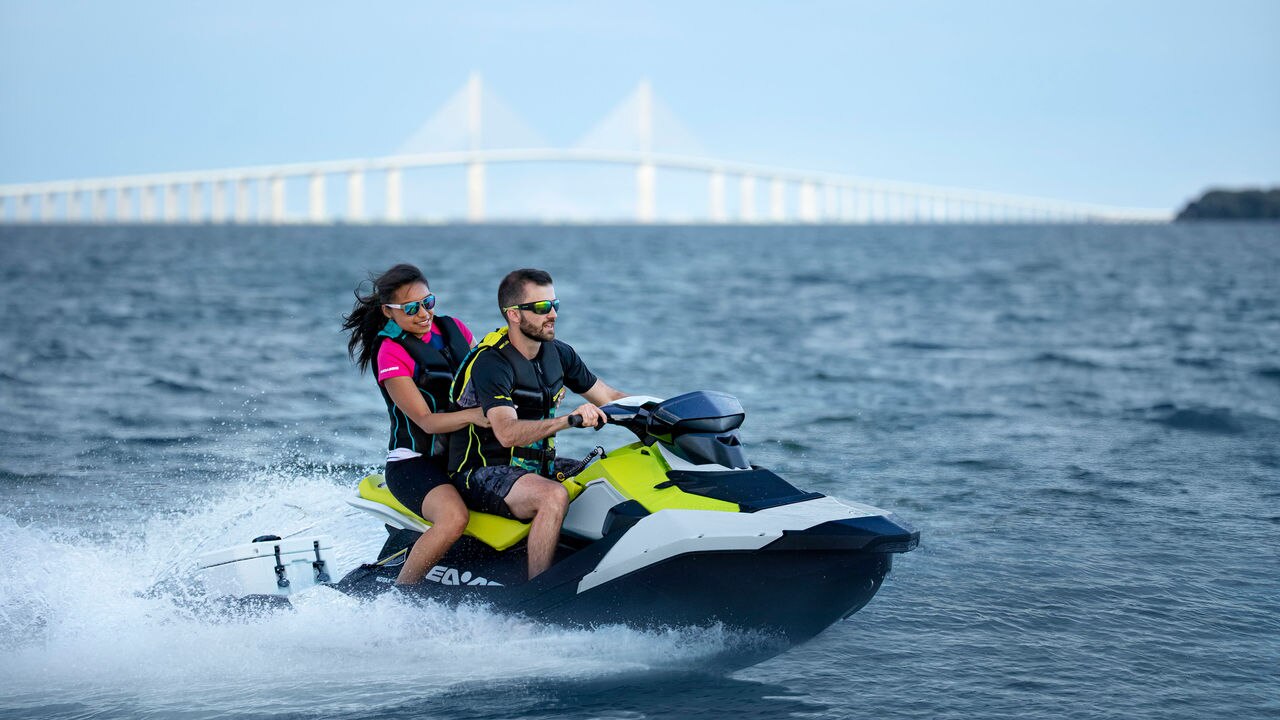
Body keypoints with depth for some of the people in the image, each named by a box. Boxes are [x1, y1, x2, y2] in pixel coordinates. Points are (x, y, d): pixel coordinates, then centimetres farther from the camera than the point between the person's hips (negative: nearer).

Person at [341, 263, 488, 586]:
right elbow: (426, 421, -17)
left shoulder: (453, 329, 8)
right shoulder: (391, 353, -11)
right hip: (414, 461, -7)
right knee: (455, 517, -36)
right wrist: (473, 415, -36)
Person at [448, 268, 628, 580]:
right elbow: (507, 433, -34)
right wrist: (569, 420, -46)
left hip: (539, 467, 8)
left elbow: (610, 398, 13)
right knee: (554, 496, -34)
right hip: (483, 473, -8)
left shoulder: (557, 353, 5)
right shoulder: (491, 364, -20)